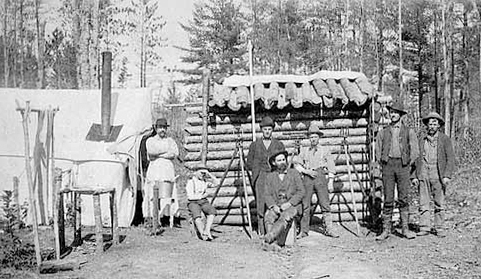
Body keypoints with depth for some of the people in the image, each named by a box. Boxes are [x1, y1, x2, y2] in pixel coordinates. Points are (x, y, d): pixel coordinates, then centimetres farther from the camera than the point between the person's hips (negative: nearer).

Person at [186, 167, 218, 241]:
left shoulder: (205, 181, 11)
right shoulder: (190, 182, -3)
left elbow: (216, 182, -1)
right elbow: (190, 197, -10)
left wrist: (209, 173, -5)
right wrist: (202, 196, -5)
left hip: (204, 202, 4)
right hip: (193, 203, -4)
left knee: (212, 211, -29)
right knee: (197, 215, -35)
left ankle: (207, 230, -36)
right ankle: (203, 234, -41)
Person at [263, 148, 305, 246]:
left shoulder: (294, 173, 9)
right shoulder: (269, 176, 14)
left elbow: (301, 192, 1)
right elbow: (267, 195, 7)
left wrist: (289, 203, -13)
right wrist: (273, 206, -14)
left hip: (292, 205, -2)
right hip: (276, 206, 2)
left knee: (285, 217, -36)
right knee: (268, 216, -32)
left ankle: (269, 238, -49)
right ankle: (273, 244, -41)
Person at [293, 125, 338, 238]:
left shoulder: (325, 150, 12)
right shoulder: (304, 151, 16)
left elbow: (331, 166, 8)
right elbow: (296, 164, 8)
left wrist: (330, 181, -2)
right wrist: (306, 171, -7)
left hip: (320, 177, -1)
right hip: (307, 178, 1)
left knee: (325, 204, -9)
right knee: (305, 205, -2)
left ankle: (329, 229, -7)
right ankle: (304, 231, 3)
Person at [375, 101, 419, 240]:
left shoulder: (409, 132, 9)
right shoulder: (383, 132, 13)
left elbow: (415, 151, 6)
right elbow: (378, 150, 15)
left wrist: (407, 166, 0)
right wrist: (384, 165, 4)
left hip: (403, 165, -1)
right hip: (388, 164, 1)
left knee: (403, 198, -2)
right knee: (388, 199, -1)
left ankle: (405, 229, 5)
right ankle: (386, 230, 1)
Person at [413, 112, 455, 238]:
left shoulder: (445, 139, 3)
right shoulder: (422, 140, 12)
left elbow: (450, 158, -1)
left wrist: (447, 176, -11)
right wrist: (415, 176, 6)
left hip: (438, 175, -2)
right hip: (423, 174, 3)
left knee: (439, 203, 0)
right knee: (423, 202, 0)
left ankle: (440, 228, 8)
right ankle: (424, 228, 4)